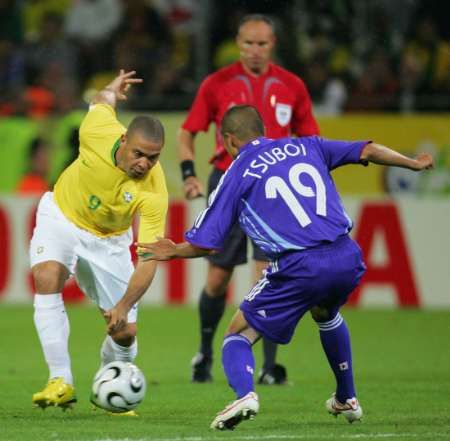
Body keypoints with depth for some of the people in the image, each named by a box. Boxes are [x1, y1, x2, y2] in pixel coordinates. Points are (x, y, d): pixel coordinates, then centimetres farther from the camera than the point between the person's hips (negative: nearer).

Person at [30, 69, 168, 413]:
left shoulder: (154, 194, -33)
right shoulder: (99, 132, -30)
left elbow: (149, 261, -34)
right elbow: (104, 99, -5)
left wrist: (125, 306, -47)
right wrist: (112, 91, 19)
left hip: (108, 240, 0)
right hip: (62, 216, 0)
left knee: (125, 333, -3)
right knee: (47, 278, -29)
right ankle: (61, 381, -27)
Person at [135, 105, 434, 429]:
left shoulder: (237, 175, 9)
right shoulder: (304, 147, 19)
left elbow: (204, 244, 9)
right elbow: (367, 151, 15)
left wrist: (173, 252, 29)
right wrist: (414, 164, 29)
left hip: (299, 267, -5)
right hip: (348, 258, 5)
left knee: (239, 335, 9)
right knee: (326, 314, 38)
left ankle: (244, 394, -21)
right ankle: (347, 399, 44)